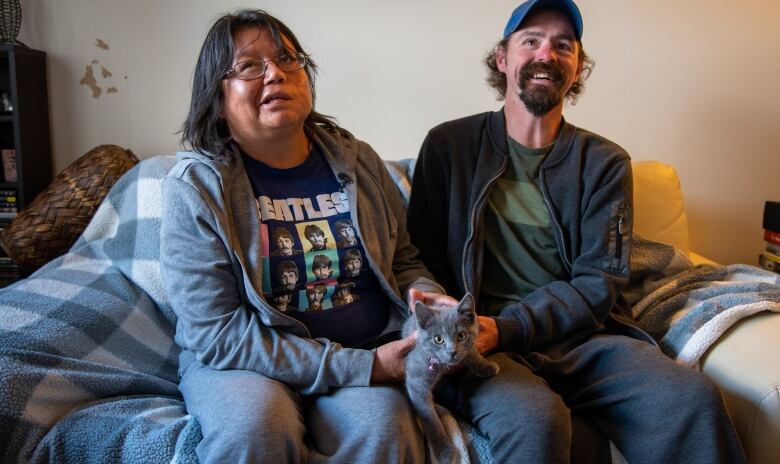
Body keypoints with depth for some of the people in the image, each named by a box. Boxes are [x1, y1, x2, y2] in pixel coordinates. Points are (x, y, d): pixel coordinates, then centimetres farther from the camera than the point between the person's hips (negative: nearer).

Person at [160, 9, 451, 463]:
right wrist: (362, 367, -19)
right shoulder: (196, 184, -8)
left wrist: (429, 298, -10)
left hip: (370, 355, 2)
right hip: (242, 362, -1)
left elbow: (403, 260, 16)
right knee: (256, 425, -33)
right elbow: (215, 332, -14)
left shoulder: (358, 162, 4)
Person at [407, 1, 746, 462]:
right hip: (482, 344, -2)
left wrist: (506, 328, -15)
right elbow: (422, 258, 6)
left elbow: (599, 281, 1)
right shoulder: (449, 145, 6)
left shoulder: (605, 162, 9)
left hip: (579, 337, 2)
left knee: (694, 398, -24)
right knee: (535, 420, -33)